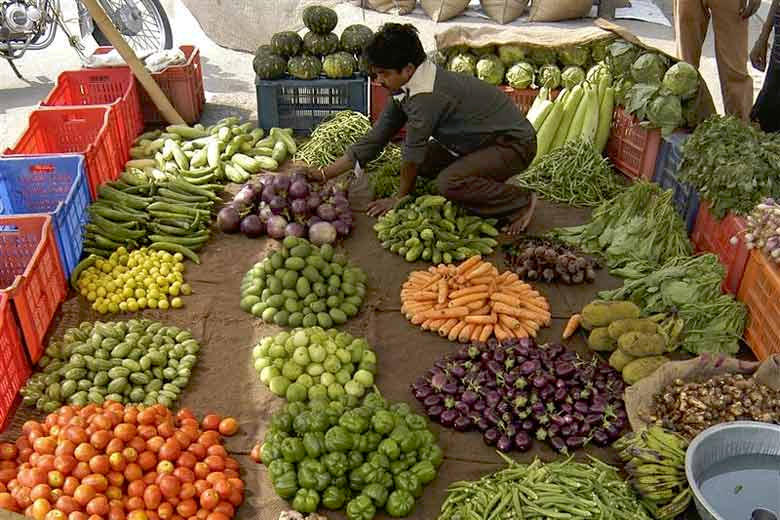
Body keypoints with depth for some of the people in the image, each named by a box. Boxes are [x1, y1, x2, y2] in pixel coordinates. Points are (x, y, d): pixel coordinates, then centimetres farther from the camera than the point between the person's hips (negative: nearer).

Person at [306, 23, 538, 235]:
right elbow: (375, 139, 4)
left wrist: (400, 198, -5)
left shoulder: (427, 95, -30)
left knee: (449, 182, -28)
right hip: (479, 142, 9)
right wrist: (324, 174, 2)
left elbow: (412, 152, -20)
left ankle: (521, 202, -7)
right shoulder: (404, 89, 0)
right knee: (425, 160, 4)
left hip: (514, 143, -9)